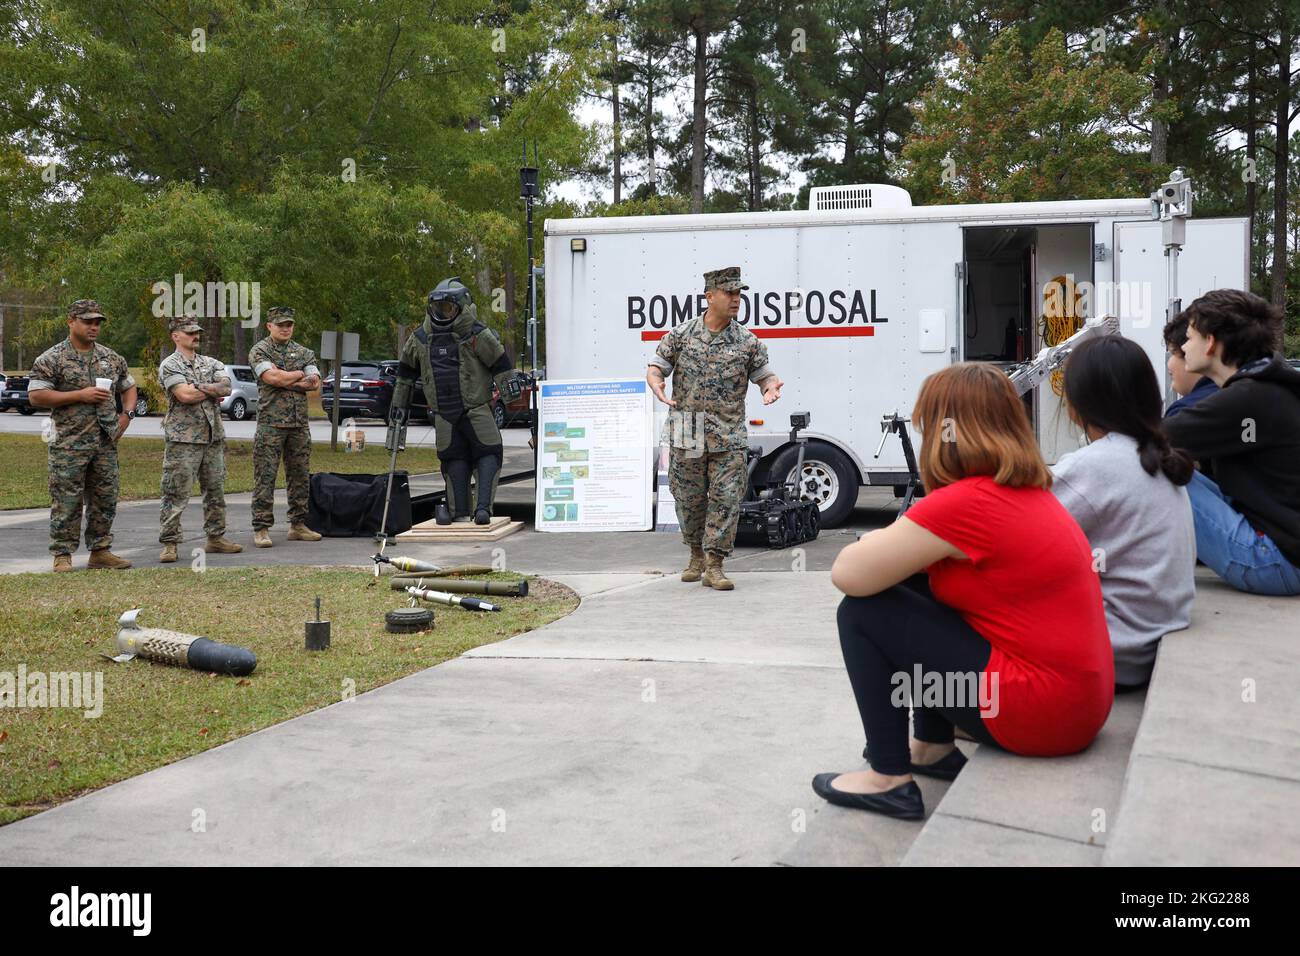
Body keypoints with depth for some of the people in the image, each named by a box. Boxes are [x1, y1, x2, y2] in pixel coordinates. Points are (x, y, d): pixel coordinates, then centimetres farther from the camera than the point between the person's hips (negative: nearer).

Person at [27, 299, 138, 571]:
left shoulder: (112, 357, 13)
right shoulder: (51, 359, -3)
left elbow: (128, 387, 24)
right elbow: (36, 396, -10)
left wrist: (127, 414, 6)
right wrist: (80, 395, -15)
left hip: (106, 444, 5)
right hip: (69, 444, -5)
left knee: (105, 500, 8)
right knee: (66, 502, -3)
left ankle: (100, 551, 17)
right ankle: (62, 556, 3)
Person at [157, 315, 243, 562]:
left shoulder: (211, 363, 14)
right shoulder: (169, 365, -3)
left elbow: (226, 387, -4)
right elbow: (184, 395, -18)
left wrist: (200, 388, -15)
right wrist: (213, 391, -4)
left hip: (213, 437, 6)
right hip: (182, 439, -6)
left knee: (216, 491, 11)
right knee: (176, 494, -4)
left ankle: (216, 537, 21)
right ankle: (169, 544, 0)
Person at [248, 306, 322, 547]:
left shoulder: (304, 353, 14)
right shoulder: (259, 351, 0)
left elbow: (314, 382, 0)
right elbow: (272, 377, -17)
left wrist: (285, 380, -10)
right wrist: (299, 375, -3)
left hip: (300, 423, 5)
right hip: (271, 423, -5)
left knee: (300, 476, 8)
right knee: (265, 477, -5)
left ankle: (298, 525, 17)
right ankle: (261, 529, -2)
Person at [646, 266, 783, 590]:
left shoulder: (747, 341, 4)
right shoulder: (681, 335, 4)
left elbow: (765, 373, 12)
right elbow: (655, 368, 8)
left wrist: (771, 386, -12)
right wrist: (657, 385, -15)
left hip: (728, 438, 0)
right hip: (686, 436, 0)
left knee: (726, 499, -6)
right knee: (689, 500, 9)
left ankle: (714, 565, 1)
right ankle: (697, 556, 29)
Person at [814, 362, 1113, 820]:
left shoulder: (965, 501, -19)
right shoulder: (1029, 491, 11)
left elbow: (848, 575, -14)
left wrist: (880, 542, 6)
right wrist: (898, 547, 5)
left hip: (1039, 712, -9)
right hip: (1079, 697, 9)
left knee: (862, 613, -4)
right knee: (915, 587, 19)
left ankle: (889, 780, 4)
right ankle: (933, 748, 26)